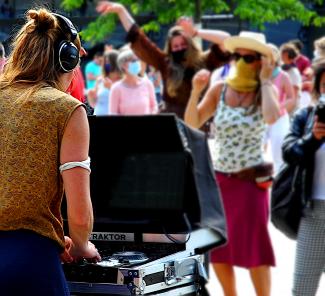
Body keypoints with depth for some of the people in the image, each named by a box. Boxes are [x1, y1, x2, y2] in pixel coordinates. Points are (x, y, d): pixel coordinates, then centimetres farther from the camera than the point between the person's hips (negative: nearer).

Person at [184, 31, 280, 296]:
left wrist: (265, 81, -16)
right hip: (219, 178, 4)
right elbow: (191, 123, -2)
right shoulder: (219, 90, 3)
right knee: (217, 248, 9)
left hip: (251, 179, -4)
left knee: (254, 247, -4)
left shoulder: (266, 92, -4)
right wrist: (196, 90, -13)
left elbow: (272, 118, -27)